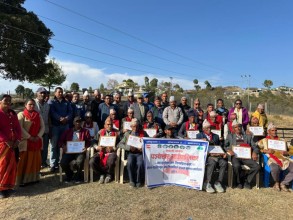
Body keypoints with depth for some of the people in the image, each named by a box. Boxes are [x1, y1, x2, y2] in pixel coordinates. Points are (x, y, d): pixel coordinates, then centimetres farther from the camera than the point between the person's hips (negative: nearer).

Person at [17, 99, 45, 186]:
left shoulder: (38, 115, 11)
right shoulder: (21, 114, -3)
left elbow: (42, 127, 6)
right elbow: (20, 128, -12)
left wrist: (38, 136, -8)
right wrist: (29, 137, -16)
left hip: (37, 141, 5)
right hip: (25, 141, -4)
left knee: (36, 160, 8)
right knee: (24, 161, 0)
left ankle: (34, 178, 19)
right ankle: (22, 180, 9)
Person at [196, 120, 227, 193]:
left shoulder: (216, 136, 26)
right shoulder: (199, 135, 15)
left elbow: (220, 146, 22)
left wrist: (223, 153, 1)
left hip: (217, 155, 4)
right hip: (207, 156, -4)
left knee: (224, 163, -26)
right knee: (212, 163, -34)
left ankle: (218, 183, -15)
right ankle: (208, 184, -23)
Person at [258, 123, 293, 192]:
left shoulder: (282, 140, 26)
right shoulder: (264, 140, 17)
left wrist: (285, 152, -2)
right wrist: (266, 151, -11)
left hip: (284, 159, 4)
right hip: (273, 160, -4)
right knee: (275, 169, -36)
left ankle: (283, 183, -1)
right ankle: (277, 182, -1)